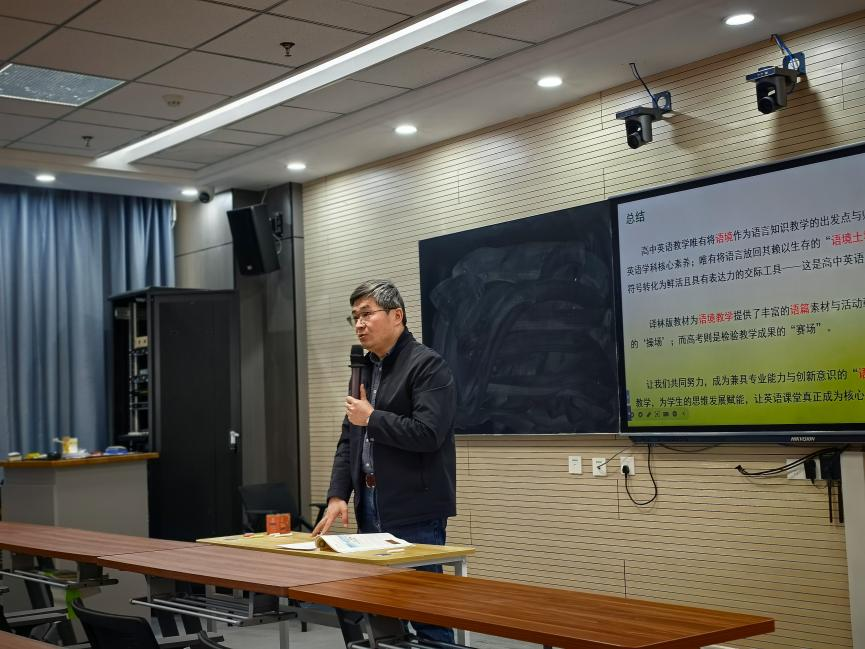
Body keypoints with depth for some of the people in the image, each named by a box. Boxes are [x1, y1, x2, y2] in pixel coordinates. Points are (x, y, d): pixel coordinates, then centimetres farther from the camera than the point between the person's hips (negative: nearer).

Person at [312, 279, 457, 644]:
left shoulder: (427, 365, -10)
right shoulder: (365, 369, 16)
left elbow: (427, 432, -22)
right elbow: (348, 440, 16)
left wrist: (372, 417, -11)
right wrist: (337, 495, 4)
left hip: (415, 513, -8)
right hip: (371, 508, 8)